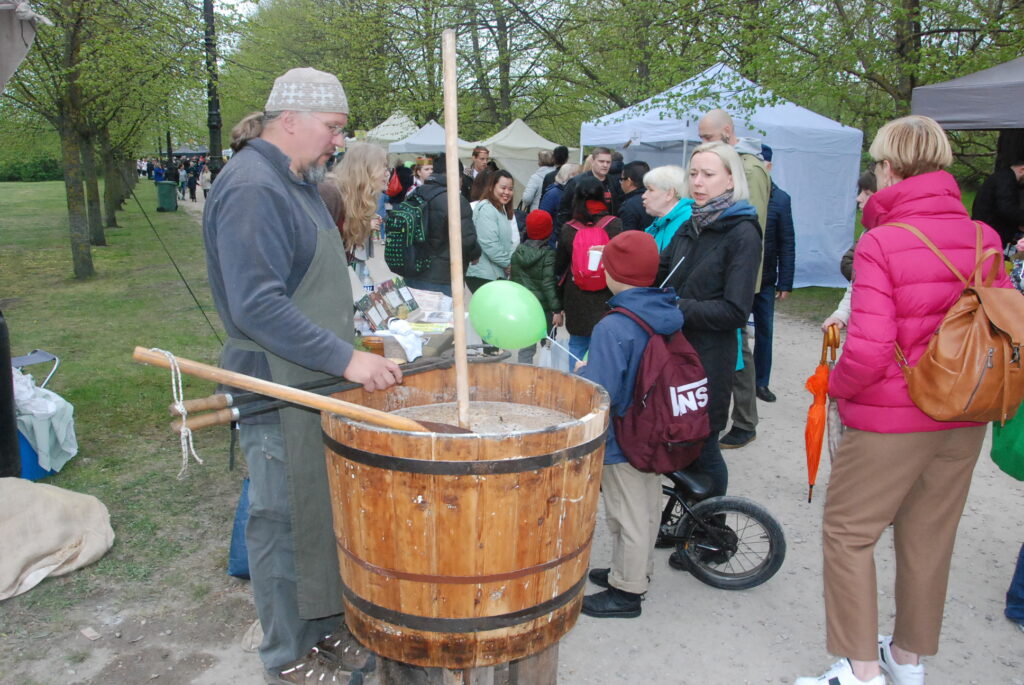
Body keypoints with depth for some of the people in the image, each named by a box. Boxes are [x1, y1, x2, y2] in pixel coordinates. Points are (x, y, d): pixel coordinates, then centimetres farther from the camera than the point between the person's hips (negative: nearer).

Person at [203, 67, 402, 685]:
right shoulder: (252, 188, -18)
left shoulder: (295, 182, 14)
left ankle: (323, 627, 35)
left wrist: (350, 343, 20)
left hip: (317, 382, 10)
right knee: (285, 522, 5)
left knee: (322, 512, 18)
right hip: (279, 392, -10)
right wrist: (345, 359, -27)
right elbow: (256, 305, -27)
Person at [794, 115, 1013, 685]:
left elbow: (869, 350, -24)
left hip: (892, 418, -6)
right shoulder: (984, 239, 1)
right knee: (930, 536, 19)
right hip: (965, 420, 7)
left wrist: (836, 384, -5)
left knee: (847, 532, 9)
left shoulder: (880, 243, -18)